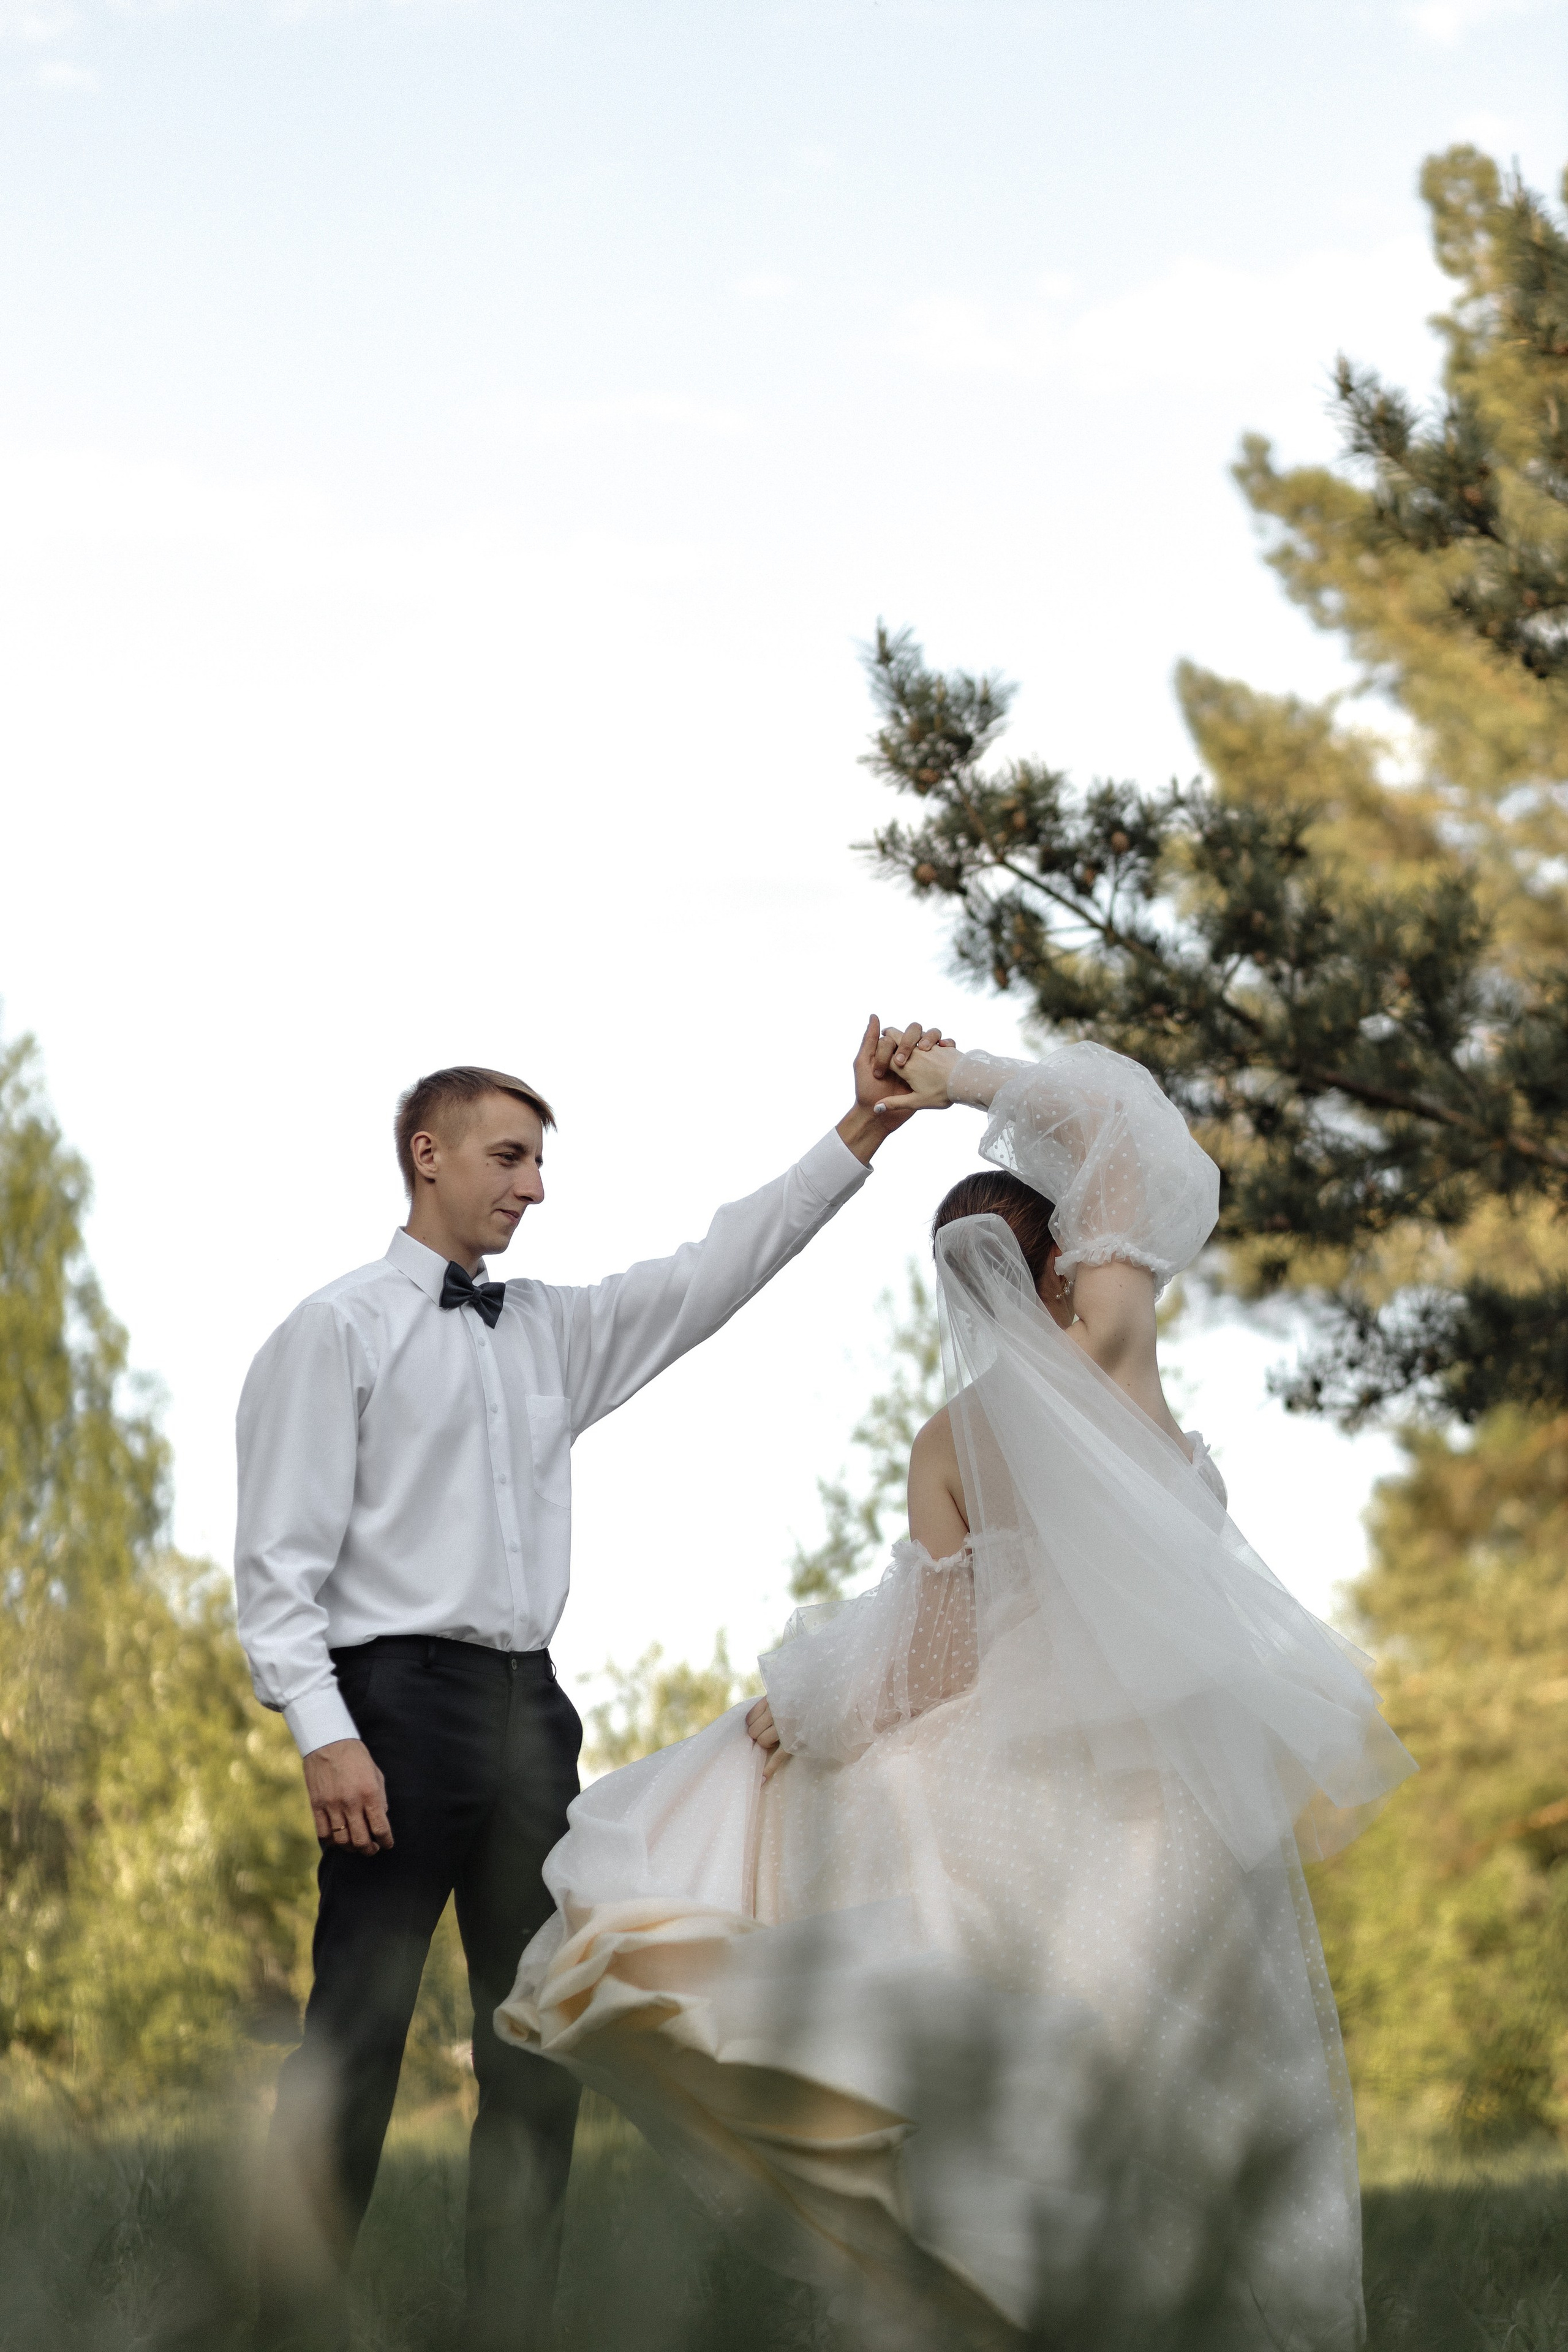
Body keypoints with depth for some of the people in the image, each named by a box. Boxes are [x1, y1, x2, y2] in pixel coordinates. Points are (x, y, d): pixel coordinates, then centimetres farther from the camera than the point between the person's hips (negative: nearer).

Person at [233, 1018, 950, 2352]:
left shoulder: (554, 1331, 18)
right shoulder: (340, 1330, -1)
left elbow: (712, 1276, 13)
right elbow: (280, 1555, -6)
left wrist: (857, 1139, 3)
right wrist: (325, 1733, -16)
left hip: (529, 1706, 7)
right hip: (399, 1699, -7)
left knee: (537, 2045, 6)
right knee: (356, 2043, -8)